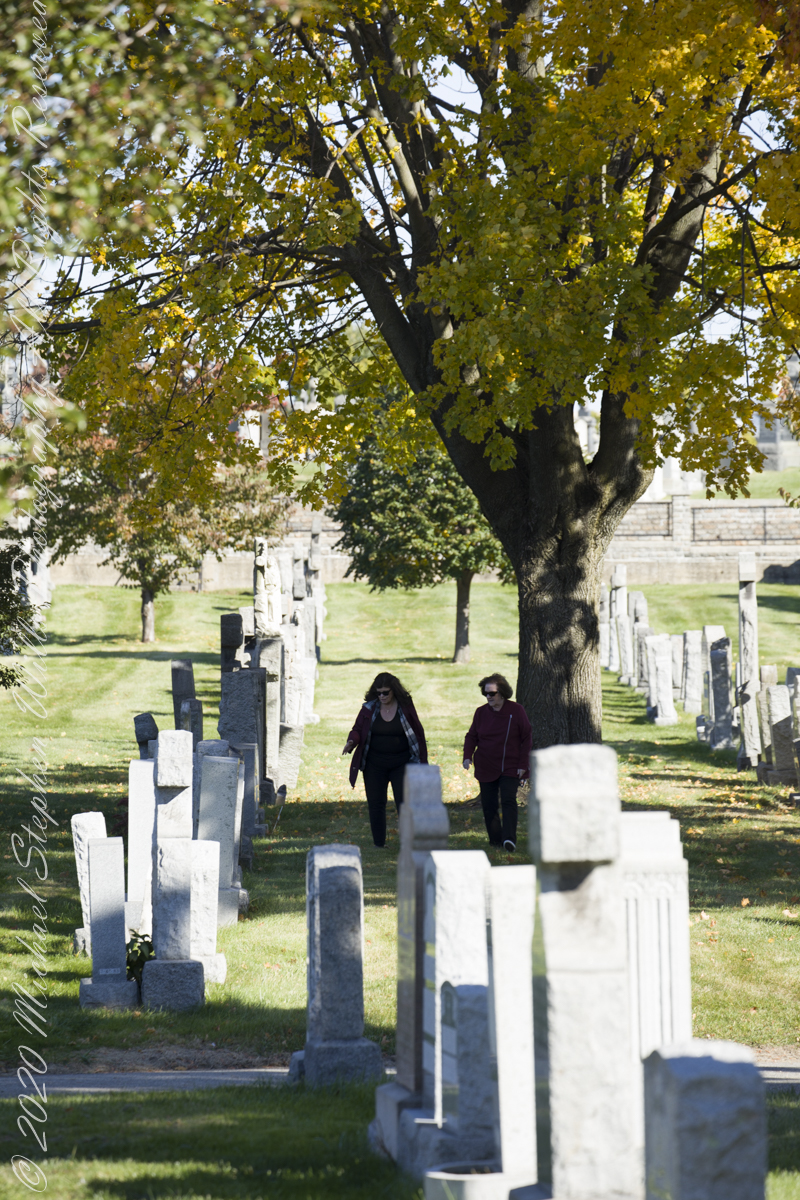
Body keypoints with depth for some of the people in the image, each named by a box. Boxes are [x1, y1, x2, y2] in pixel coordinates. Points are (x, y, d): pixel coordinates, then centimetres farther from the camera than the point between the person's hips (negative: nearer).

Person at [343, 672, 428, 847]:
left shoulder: (406, 707, -2)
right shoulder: (369, 708, 0)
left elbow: (418, 734, 3)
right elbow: (357, 730, 5)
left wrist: (422, 761, 1)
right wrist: (351, 742, -19)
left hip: (401, 765, -2)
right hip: (375, 765, 2)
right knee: (376, 805, 5)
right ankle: (379, 845, 13)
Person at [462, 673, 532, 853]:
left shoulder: (516, 711, -3)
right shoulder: (481, 712, 5)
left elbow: (526, 739, 0)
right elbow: (472, 736, 10)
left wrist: (523, 764, -5)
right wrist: (467, 756, -8)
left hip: (510, 768, -3)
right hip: (486, 768, 4)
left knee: (508, 800, -18)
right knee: (489, 804, 3)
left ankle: (509, 839, -27)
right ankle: (495, 839, 12)